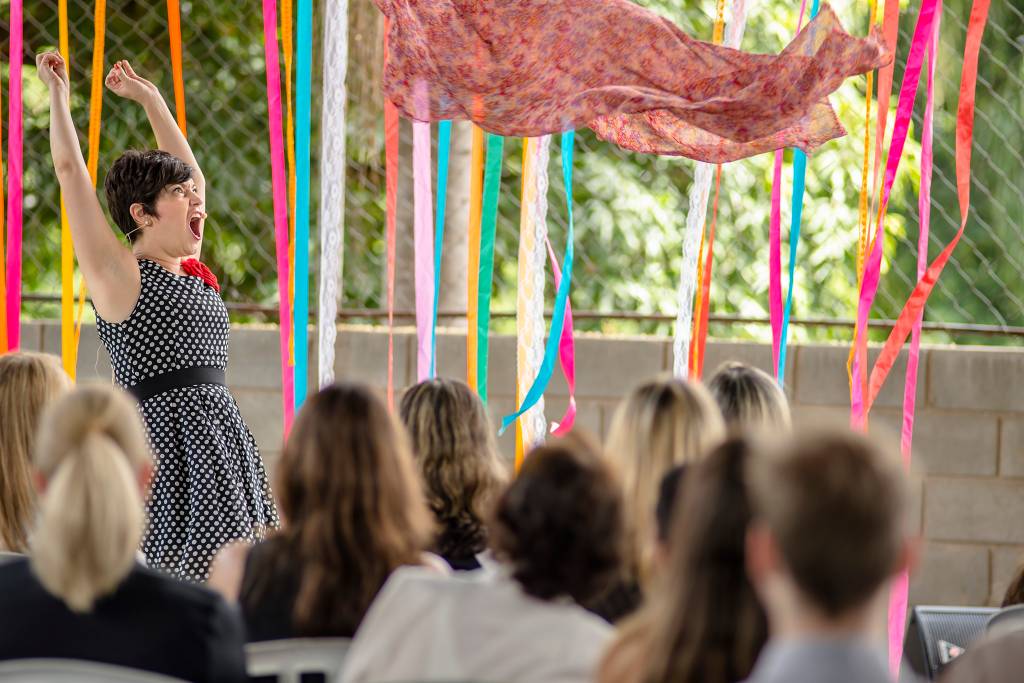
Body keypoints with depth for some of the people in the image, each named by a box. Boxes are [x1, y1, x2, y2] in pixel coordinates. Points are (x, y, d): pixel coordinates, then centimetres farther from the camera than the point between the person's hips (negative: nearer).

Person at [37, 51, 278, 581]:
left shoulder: (190, 274, 16)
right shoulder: (119, 276, -3)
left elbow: (188, 171, 31)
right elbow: (70, 170, -4)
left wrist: (149, 98, 35)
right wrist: (57, 92, 6)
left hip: (223, 433, 8)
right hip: (166, 433, -8)